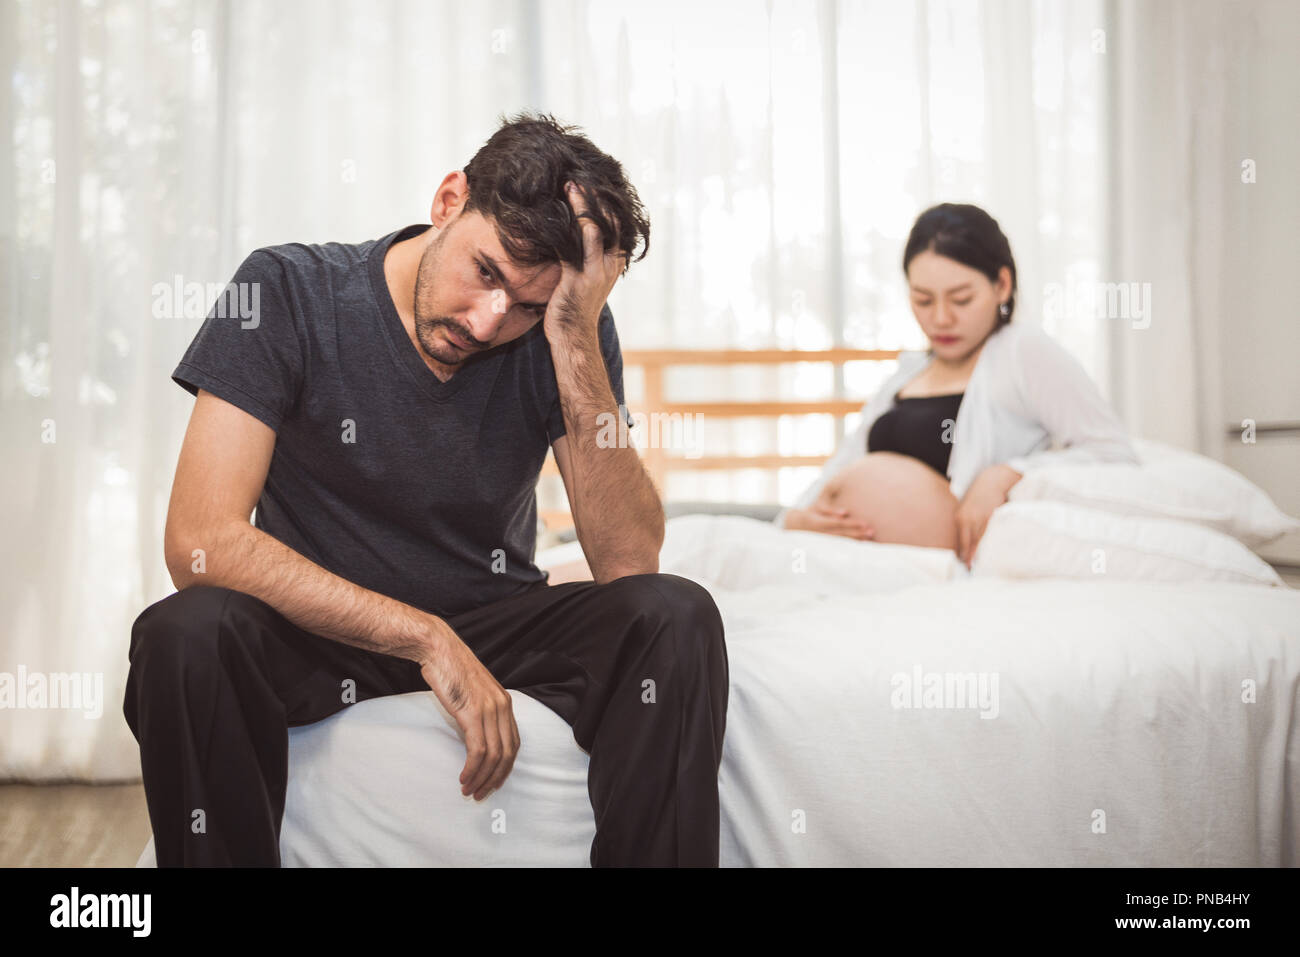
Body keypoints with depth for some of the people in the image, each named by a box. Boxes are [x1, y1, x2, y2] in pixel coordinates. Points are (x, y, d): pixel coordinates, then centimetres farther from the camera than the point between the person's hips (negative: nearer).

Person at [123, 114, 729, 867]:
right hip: (321, 631, -1)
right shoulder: (290, 292, -15)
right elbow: (201, 541, -23)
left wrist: (576, 345, -27)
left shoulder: (565, 330, -10)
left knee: (677, 618, -25)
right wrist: (425, 638, -28)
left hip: (498, 624, 2)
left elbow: (630, 565, -19)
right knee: (187, 632, -33)